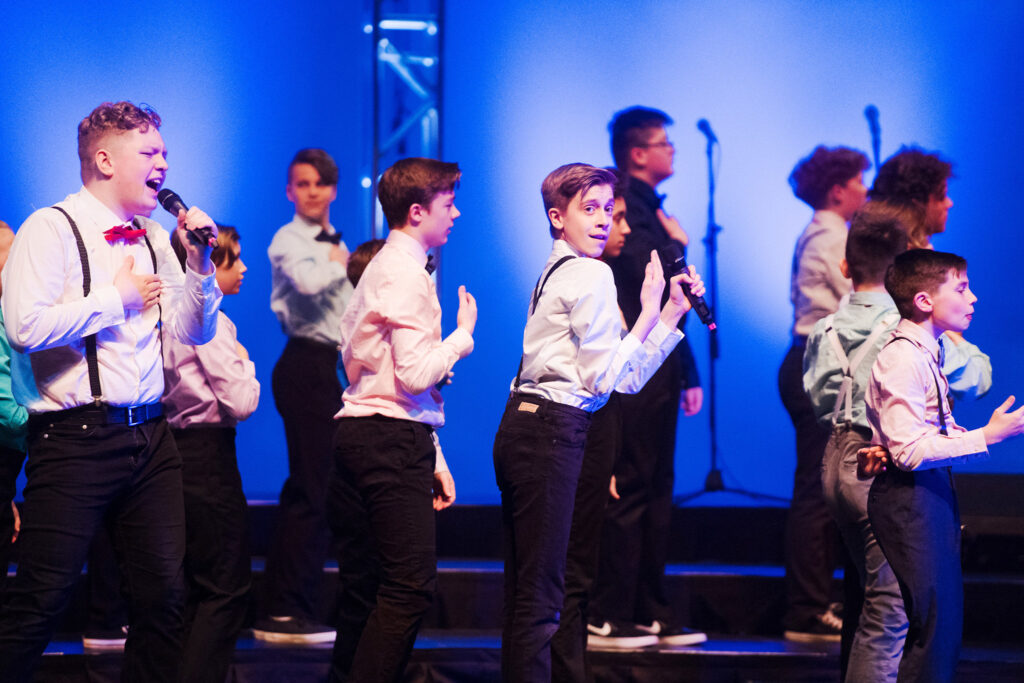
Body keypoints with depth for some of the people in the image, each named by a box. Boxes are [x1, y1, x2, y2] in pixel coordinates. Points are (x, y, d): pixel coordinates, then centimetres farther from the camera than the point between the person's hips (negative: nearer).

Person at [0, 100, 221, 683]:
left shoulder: (155, 240, 15)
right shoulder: (53, 229, -6)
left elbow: (194, 331, 20)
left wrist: (198, 262, 3)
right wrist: (117, 298, -10)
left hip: (150, 436, 7)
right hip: (76, 437, -7)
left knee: (165, 593, 6)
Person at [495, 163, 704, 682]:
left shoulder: (559, 272, 21)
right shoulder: (591, 274, -8)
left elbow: (626, 378, 19)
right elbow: (605, 378, -12)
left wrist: (675, 310, 17)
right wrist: (649, 313, -6)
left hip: (521, 425, 10)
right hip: (553, 430, -10)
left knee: (523, 588, 12)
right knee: (540, 591, -10)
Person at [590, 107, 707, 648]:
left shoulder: (646, 207, 19)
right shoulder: (625, 205, -12)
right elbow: (650, 275, -24)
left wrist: (687, 374, 23)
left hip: (655, 374, 10)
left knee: (655, 493, 12)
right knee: (627, 492, -8)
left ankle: (648, 613, 17)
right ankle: (606, 618, -6)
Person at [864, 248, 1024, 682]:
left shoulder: (927, 353, 14)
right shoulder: (902, 358, -17)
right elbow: (910, 451, -24)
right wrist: (986, 437, -22)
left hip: (933, 489, 10)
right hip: (910, 497, -10)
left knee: (946, 625, 11)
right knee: (936, 626, -11)